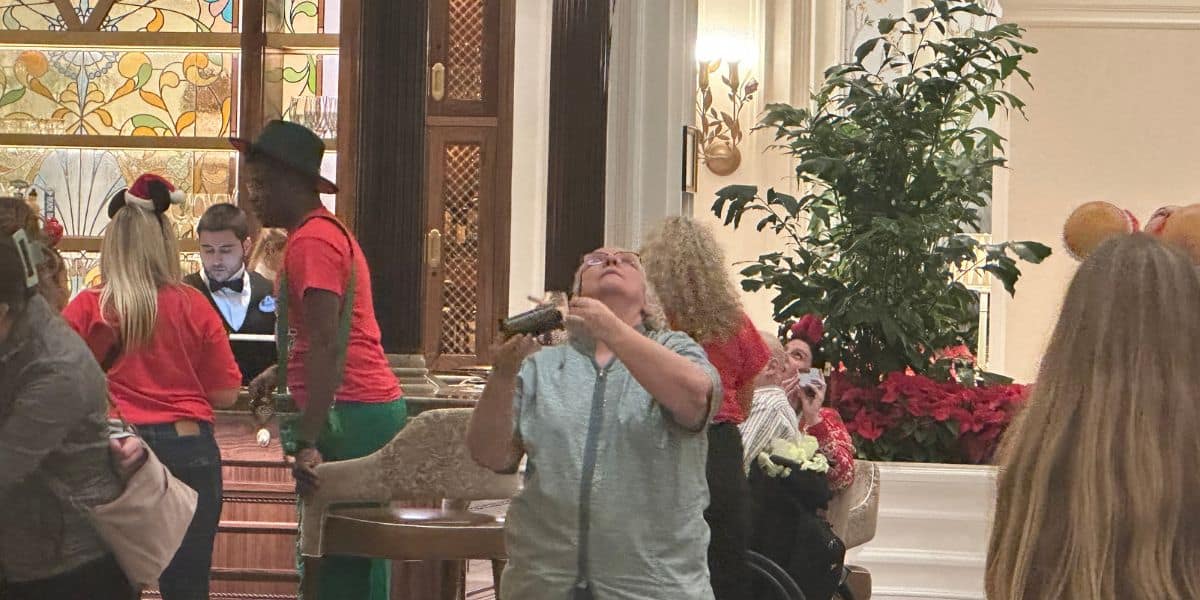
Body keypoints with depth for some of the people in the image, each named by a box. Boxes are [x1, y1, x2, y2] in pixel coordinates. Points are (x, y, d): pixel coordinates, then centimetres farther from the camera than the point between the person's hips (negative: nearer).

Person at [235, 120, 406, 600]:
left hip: (350, 413, -11)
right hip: (368, 407, 11)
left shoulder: (311, 241, -13)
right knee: (357, 556, 13)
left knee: (338, 561, -9)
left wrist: (307, 443, -25)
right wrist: (282, 372, 22)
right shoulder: (324, 230, 20)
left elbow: (326, 346, -22)